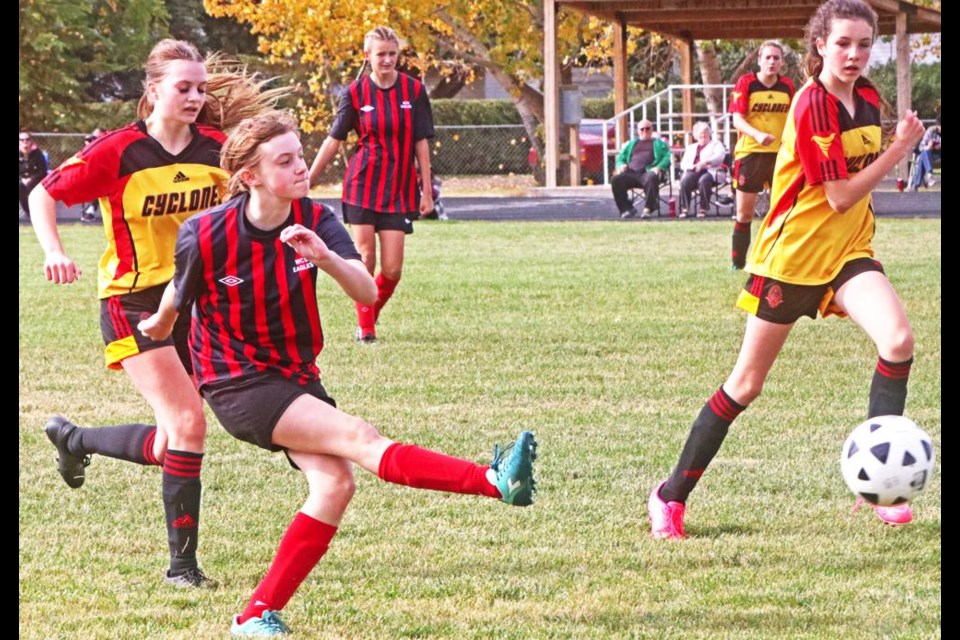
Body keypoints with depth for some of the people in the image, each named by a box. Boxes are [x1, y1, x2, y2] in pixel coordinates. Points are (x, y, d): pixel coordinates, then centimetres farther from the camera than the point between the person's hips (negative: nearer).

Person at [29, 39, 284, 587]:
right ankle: (182, 562, -3)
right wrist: (55, 253, -21)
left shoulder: (216, 149, -3)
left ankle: (72, 439, 36)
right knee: (188, 424, -17)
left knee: (169, 444, 8)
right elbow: (44, 196, -5)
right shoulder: (118, 152, -14)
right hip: (133, 301, -5)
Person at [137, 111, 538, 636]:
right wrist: (159, 328, 22)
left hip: (296, 374, 6)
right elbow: (179, 296, 4)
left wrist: (326, 258, -39)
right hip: (237, 384, -6)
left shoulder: (314, 222, -8)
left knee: (334, 480, -13)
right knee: (357, 437, -23)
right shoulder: (205, 236, -17)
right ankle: (495, 482, -38)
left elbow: (366, 292, -21)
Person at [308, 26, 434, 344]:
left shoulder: (414, 90, 1)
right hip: (363, 185, -1)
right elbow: (334, 139, 5)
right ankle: (365, 328, 10)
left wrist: (426, 190, 1)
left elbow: (421, 142, 3)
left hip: (400, 189, 1)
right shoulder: (356, 92, 0)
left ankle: (373, 311, 24)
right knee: (365, 256, -5)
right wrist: (308, 180, 3)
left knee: (392, 269, -4)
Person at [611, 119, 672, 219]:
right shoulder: (632, 144, 35)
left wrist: (659, 167, -12)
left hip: (648, 172, -3)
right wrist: (621, 165, 3)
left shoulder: (659, 143, 25)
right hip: (631, 173, 3)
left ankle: (648, 209, -33)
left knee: (651, 178, -41)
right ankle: (626, 209, -20)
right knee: (616, 180, -28)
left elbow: (667, 158, 9)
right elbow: (621, 158, 29)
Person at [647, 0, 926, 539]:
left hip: (848, 252, 6)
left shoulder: (869, 99, 4)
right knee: (748, 383, 2)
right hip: (793, 254, -6)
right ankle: (673, 494, 17)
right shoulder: (813, 105, -19)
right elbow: (840, 196, -21)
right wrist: (900, 149, -19)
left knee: (899, 338, -22)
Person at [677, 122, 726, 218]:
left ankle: (703, 209, -35)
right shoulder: (691, 147, 32)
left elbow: (719, 157, 0)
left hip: (709, 171, -3)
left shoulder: (716, 144, 21)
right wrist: (692, 166, -4)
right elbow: (683, 163, 20)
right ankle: (685, 209, -34)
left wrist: (706, 162, -19)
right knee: (684, 181, -33)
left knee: (703, 180, -39)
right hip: (693, 172, 3)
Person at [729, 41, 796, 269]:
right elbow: (738, 119, -13)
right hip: (750, 153, -3)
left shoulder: (787, 86, 6)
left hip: (780, 154, 3)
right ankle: (737, 261, 13)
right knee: (744, 212, 3)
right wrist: (758, 134, -29)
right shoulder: (746, 83, -6)